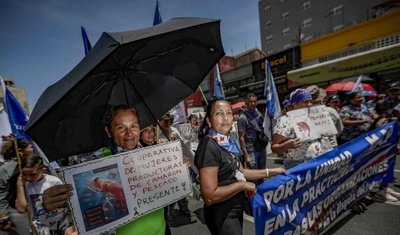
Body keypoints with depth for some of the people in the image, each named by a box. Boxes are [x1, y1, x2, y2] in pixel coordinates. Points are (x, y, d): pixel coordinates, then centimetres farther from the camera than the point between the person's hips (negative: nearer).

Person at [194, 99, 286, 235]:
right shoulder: (208, 146, -27)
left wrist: (270, 172, 6)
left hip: (235, 210, 9)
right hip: (222, 215, -9)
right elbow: (210, 196, -29)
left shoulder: (227, 143, 1)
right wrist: (242, 185, -20)